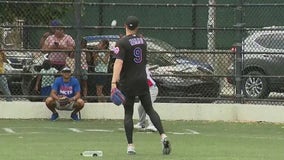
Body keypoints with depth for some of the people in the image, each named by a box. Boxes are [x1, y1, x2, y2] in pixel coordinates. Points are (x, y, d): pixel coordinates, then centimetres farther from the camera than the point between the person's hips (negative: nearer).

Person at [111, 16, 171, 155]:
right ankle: (163, 135, -10)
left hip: (127, 83, -4)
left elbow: (119, 62, -24)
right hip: (142, 81, 4)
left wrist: (114, 81, -30)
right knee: (149, 109, 8)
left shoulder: (122, 43, -11)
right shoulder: (142, 41, 8)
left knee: (128, 113, 3)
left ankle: (130, 146, -2)